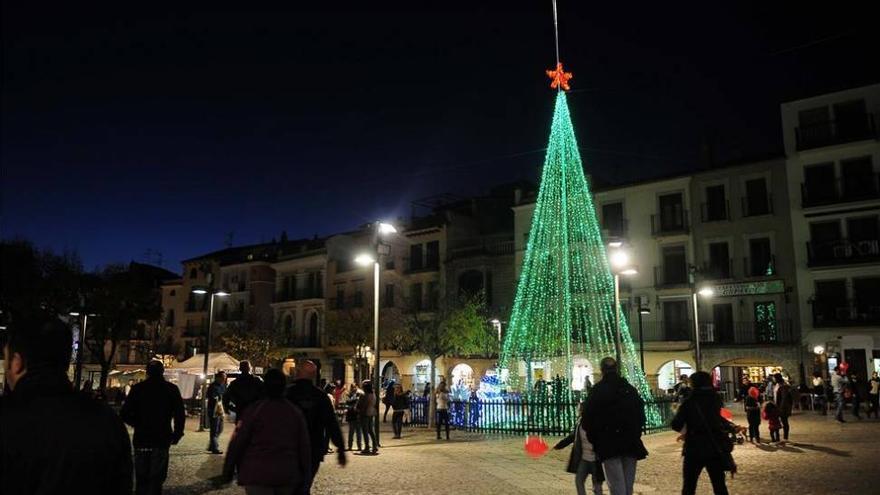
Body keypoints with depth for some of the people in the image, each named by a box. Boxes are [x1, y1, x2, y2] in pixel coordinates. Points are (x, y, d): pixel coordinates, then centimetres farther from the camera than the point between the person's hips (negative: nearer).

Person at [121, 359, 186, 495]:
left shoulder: (137, 388, 1)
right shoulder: (171, 389, -2)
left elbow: (124, 414, -1)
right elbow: (180, 414, -6)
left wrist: (138, 425, 16)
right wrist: (177, 434, 7)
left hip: (141, 439, 2)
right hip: (161, 440, -2)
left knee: (141, 478, 15)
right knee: (156, 479, 3)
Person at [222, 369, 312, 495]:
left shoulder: (254, 409, -6)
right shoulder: (296, 412, 5)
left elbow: (237, 443, -7)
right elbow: (305, 447, 4)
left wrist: (228, 470, 4)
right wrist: (306, 479, 10)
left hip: (258, 475, -3)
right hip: (287, 475, 3)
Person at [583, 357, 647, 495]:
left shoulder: (597, 390, -5)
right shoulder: (631, 389, 8)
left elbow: (589, 417, -7)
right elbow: (641, 415, 12)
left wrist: (593, 439, 5)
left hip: (609, 443, -4)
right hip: (631, 442, 4)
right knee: (628, 484, 13)